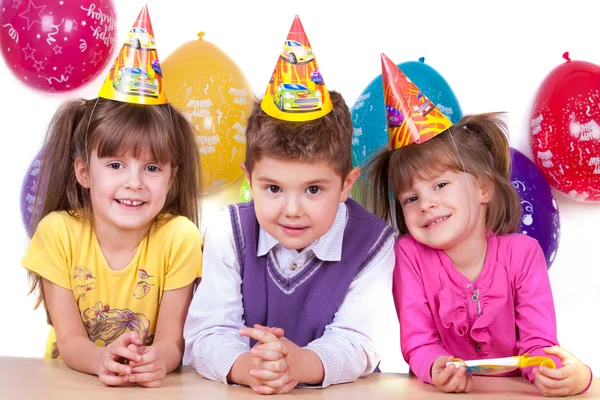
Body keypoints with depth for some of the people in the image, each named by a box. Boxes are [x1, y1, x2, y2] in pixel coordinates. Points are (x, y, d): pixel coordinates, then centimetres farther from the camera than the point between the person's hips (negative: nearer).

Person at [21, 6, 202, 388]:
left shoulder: (179, 237, -13)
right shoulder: (57, 231, -11)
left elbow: (171, 341, -11)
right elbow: (69, 339, -10)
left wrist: (159, 359, -33)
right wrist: (103, 359, -30)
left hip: (153, 386, 1)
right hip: (70, 383, 0)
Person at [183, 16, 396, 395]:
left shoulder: (372, 242, -10)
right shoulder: (228, 233, -7)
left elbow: (356, 343, -16)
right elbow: (206, 334, -11)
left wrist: (302, 364, -35)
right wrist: (245, 367, -31)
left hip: (341, 391, 0)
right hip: (238, 391, 1)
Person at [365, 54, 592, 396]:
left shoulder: (523, 253, -6)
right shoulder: (409, 254, -7)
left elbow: (537, 343, -9)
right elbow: (418, 341, -8)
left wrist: (566, 375, -30)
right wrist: (436, 368, -30)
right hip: (441, 393, 0)